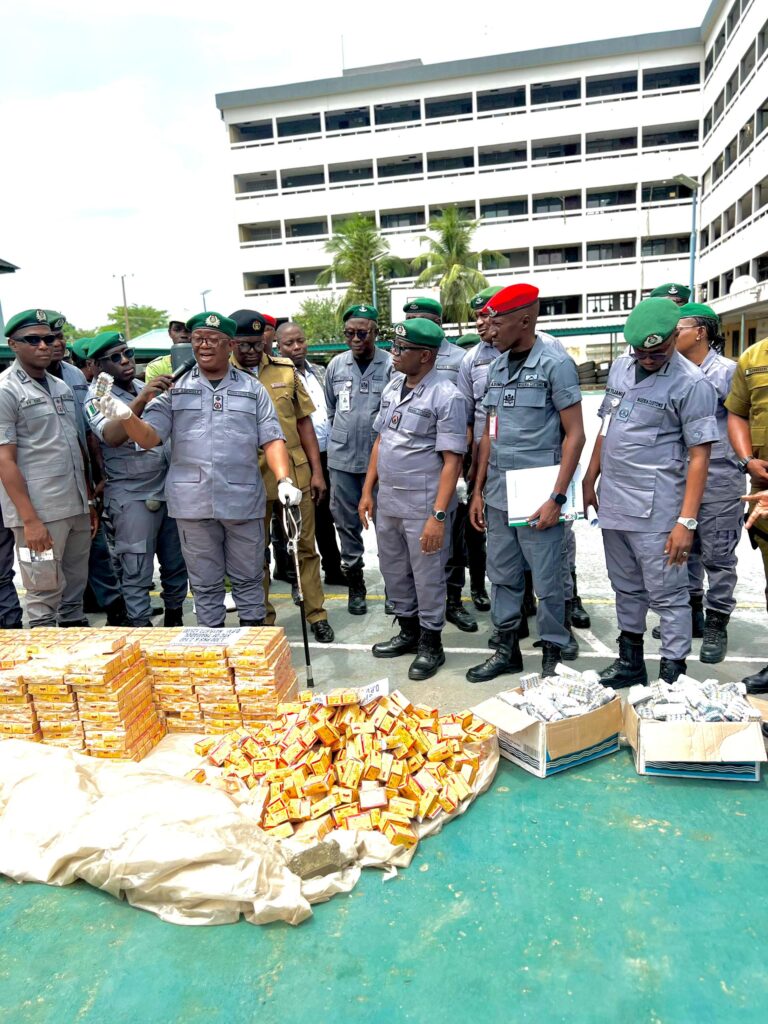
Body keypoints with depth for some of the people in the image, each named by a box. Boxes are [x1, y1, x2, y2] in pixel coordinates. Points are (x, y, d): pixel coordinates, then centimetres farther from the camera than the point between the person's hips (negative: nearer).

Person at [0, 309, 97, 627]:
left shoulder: (62, 387, 14)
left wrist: (89, 500, 15)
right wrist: (29, 519, -17)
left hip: (76, 508, 7)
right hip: (39, 512, -6)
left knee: (76, 587, 14)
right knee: (44, 594, 0)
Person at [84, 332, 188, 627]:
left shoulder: (145, 388, 11)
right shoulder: (98, 397, -8)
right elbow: (111, 436, -30)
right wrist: (141, 400, -41)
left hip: (168, 489, 6)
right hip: (132, 497, -6)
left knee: (176, 564, 13)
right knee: (137, 573, 0)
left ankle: (175, 621, 29)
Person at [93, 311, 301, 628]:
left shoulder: (252, 388, 6)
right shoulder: (174, 388, 7)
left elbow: (271, 439, 1)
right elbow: (150, 437, 0)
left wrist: (284, 480, -13)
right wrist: (126, 416, -21)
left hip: (243, 499, 0)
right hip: (193, 501, 1)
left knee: (249, 576, 12)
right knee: (204, 581, 12)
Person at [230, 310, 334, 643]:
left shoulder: (285, 370, 5)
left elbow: (304, 421, 8)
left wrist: (316, 470, 3)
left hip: (295, 472, 2)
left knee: (306, 546, 10)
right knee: (255, 551, 12)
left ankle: (317, 614, 24)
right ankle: (263, 619, 28)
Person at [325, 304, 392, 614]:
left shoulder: (391, 365, -7)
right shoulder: (336, 365, 7)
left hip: (380, 459, -3)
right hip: (342, 460, 4)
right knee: (347, 524, 11)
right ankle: (354, 585, 25)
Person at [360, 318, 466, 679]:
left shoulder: (446, 396, -14)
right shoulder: (392, 387, 8)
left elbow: (452, 461, -16)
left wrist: (438, 515, -21)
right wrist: (367, 491, 12)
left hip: (423, 505, -7)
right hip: (387, 500, 7)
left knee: (427, 577, 7)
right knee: (394, 572, 18)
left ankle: (430, 644, 26)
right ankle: (408, 631, 38)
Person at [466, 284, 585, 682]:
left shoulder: (555, 363, -7)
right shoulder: (497, 366, 11)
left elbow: (575, 435, -9)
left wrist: (557, 498, -15)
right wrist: (478, 491, 11)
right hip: (497, 493, 6)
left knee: (547, 582, 5)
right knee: (503, 576, 14)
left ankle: (552, 656, 22)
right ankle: (507, 649, 30)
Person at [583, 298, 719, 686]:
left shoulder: (692, 384, -10)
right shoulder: (620, 367, 9)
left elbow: (699, 456, -12)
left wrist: (686, 522, -17)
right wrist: (590, 480, 16)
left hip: (655, 512, -6)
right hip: (612, 503, 6)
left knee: (667, 595, 2)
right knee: (626, 589, 18)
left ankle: (673, 675, 16)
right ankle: (630, 662, 32)